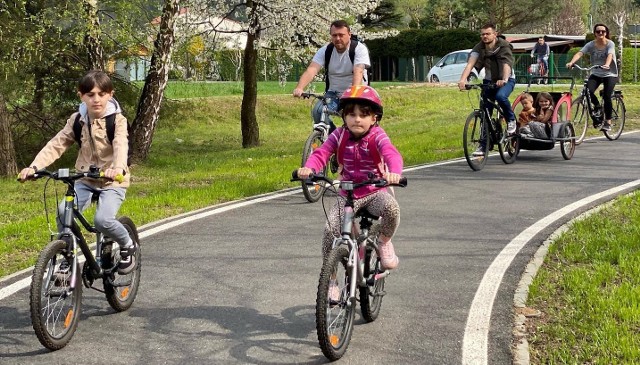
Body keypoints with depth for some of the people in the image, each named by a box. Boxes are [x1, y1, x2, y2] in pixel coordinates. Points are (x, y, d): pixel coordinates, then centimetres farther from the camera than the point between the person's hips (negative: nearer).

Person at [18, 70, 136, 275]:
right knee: (63, 212, -21)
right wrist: (34, 166, -24)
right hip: (85, 180, 4)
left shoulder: (117, 120, -13)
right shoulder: (77, 120, 0)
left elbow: (121, 145, -31)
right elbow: (56, 145, -7)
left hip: (112, 181, -4)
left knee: (102, 219, -27)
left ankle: (128, 246, 4)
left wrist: (118, 168, -53)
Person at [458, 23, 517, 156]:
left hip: (506, 80, -4)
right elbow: (470, 63, -24)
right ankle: (484, 144, 8)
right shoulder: (479, 48, -9)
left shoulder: (504, 46, -19)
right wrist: (462, 80, -41)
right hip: (489, 80, 4)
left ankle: (511, 120, -9)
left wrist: (504, 80, -55)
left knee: (501, 96, -36)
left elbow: (507, 65, -35)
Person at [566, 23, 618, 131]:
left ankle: (607, 122, -2)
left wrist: (606, 65, -51)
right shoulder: (591, 45, -5)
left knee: (606, 97, -17)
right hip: (596, 74, 3)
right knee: (588, 91, -23)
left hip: (610, 74, -3)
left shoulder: (610, 44, -11)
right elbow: (580, 53, -20)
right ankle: (597, 107, 9)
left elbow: (610, 55, -29)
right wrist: (571, 62, -40)